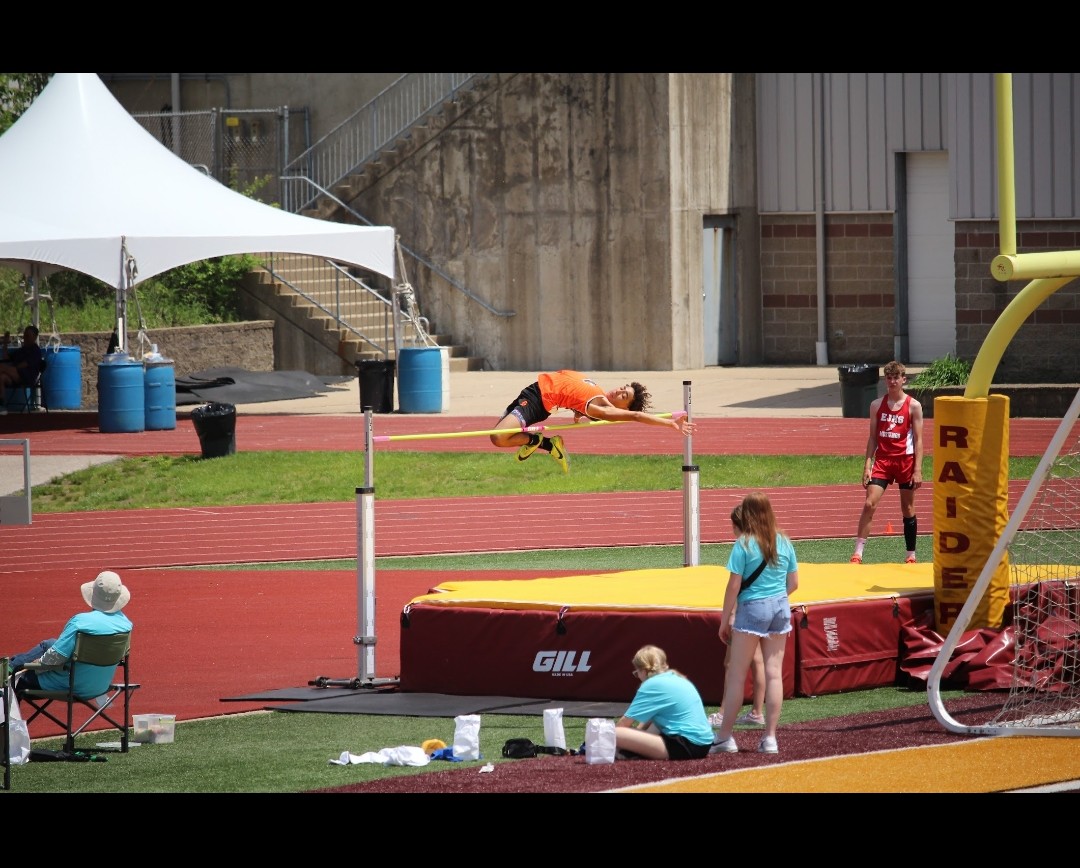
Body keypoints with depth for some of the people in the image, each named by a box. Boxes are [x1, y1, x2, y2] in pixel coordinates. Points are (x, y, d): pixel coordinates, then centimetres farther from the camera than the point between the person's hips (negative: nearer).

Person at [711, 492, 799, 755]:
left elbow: (734, 586, -11)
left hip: (752, 608, -5)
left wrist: (725, 620, -3)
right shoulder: (784, 542, 4)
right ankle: (770, 737, 7)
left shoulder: (744, 544, -11)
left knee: (736, 674, 3)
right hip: (781, 607, 5)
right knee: (774, 673, 6)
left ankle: (725, 736, 5)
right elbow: (793, 583, 9)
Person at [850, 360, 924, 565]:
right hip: (882, 460, 2)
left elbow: (918, 440, -3)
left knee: (908, 509, 7)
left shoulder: (913, 406, -2)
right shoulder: (877, 405, 6)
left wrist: (917, 470, -9)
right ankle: (858, 554, -11)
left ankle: (911, 556, 18)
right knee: (869, 504, -11)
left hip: (905, 461, -2)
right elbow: (873, 437, 9)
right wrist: (867, 465, 0)